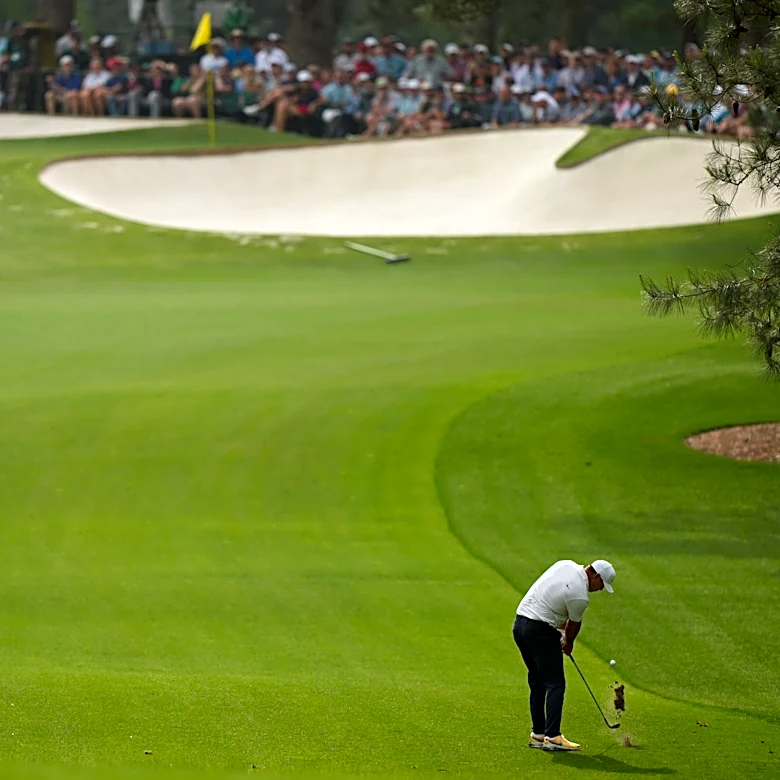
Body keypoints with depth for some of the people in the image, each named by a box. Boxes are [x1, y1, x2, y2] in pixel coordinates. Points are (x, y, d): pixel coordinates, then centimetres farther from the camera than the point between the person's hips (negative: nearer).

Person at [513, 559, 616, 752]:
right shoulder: (580, 596, -17)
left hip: (519, 624, 9)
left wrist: (561, 629, 21)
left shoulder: (566, 565, 7)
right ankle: (552, 736, -14)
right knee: (555, 683, -6)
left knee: (537, 682, 14)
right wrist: (568, 643, 22)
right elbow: (574, 624, 2)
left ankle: (538, 734, 15)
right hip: (540, 631, -9)